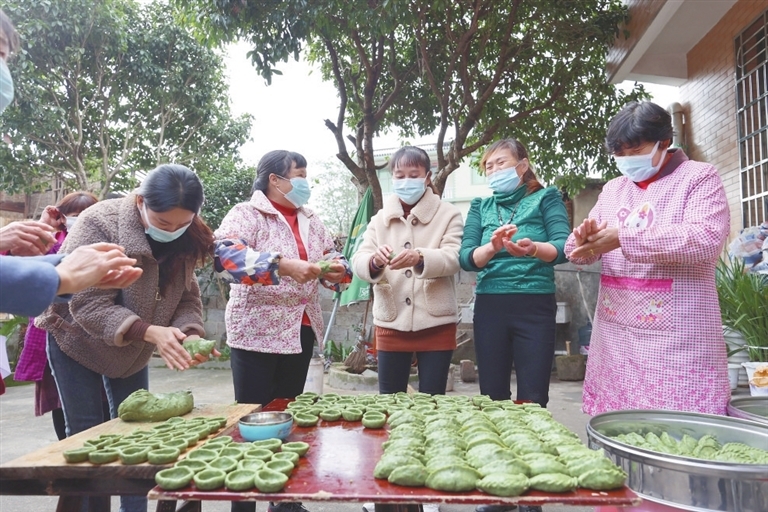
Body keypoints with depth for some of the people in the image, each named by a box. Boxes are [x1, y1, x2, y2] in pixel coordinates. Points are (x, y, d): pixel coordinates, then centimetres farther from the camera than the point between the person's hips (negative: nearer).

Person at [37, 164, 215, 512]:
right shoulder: (99, 225, -30)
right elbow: (88, 305, -31)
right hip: (78, 342, -4)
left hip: (132, 349, 5)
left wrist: (191, 333, -30)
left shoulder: (183, 240, -14)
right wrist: (151, 332, -43)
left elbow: (187, 297, -9)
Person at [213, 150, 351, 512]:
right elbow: (224, 254, -25)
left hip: (301, 331, 7)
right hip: (256, 332, -6)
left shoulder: (311, 221, 12)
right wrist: (283, 265, -32)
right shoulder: (246, 214, -8)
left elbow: (332, 257, 19)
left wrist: (337, 269, -5)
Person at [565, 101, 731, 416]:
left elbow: (707, 240, -17)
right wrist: (584, 239, -13)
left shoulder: (699, 177, 0)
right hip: (615, 336, 5)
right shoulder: (612, 189, 15)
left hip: (675, 339, -5)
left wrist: (625, 238, -22)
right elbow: (578, 252, 11)